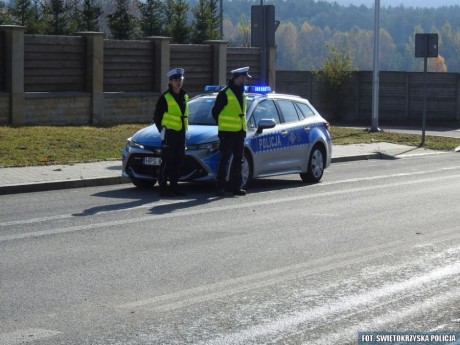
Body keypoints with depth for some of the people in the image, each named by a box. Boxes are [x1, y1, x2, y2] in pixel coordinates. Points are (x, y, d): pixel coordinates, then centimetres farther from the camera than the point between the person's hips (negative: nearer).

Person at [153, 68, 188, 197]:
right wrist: (162, 130, -7)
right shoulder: (165, 98, -8)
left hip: (181, 133, 7)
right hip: (169, 134, -7)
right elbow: (157, 116, -4)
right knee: (167, 161, -7)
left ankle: (174, 187, 15)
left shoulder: (184, 96, 13)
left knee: (178, 161, 9)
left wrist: (184, 128, 14)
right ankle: (163, 188, -4)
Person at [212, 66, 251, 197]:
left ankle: (236, 187, 14)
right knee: (224, 160, -5)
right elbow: (215, 111, -6)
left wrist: (243, 127, 13)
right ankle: (220, 187, -1)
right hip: (227, 133, -8)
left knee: (238, 160, 9)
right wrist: (222, 125, 0)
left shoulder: (241, 93, 14)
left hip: (239, 132, 8)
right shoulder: (225, 93, -10)